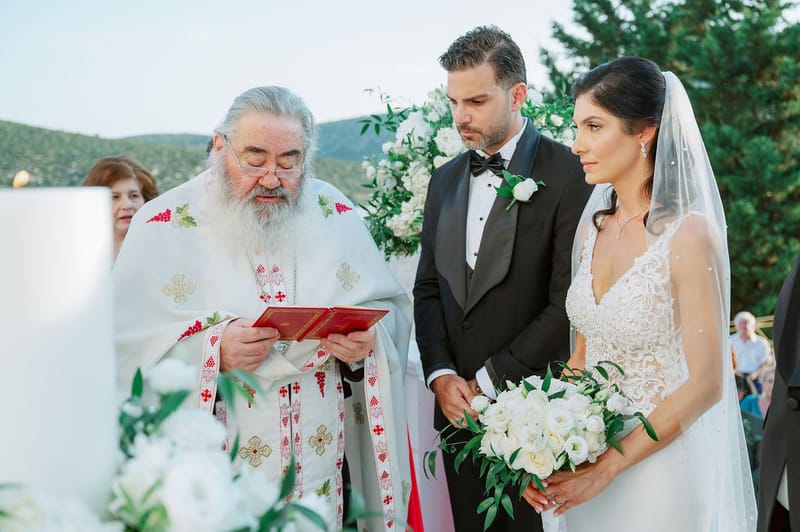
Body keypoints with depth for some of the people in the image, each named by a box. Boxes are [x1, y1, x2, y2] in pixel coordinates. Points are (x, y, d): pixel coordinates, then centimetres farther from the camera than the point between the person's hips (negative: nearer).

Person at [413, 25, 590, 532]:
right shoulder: (445, 180, 12)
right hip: (458, 406, 5)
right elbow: (429, 287, 12)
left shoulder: (569, 175, -9)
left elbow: (568, 302, -14)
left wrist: (490, 379, -12)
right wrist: (440, 374, -3)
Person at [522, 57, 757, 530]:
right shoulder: (593, 229, 3)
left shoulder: (688, 234, -17)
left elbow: (706, 383, -17)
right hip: (590, 463, 6)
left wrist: (609, 466, -18)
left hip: (659, 467, -6)